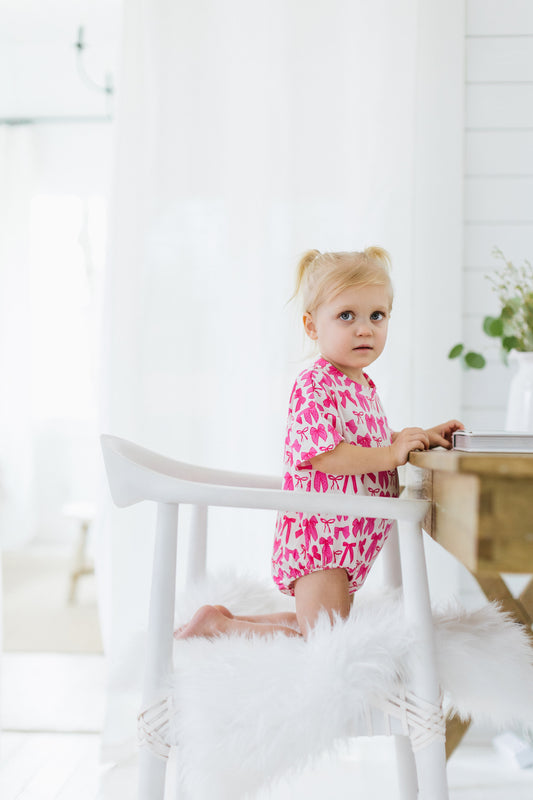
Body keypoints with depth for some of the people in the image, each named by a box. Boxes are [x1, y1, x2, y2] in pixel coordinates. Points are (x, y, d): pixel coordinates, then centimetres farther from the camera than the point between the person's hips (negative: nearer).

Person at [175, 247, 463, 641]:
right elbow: (324, 457, -27)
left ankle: (227, 619, 26)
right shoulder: (314, 387, -19)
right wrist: (391, 454, -26)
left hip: (349, 541, 10)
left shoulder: (363, 385, 11)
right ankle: (216, 624, 3)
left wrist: (419, 437, 11)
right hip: (319, 534, -10)